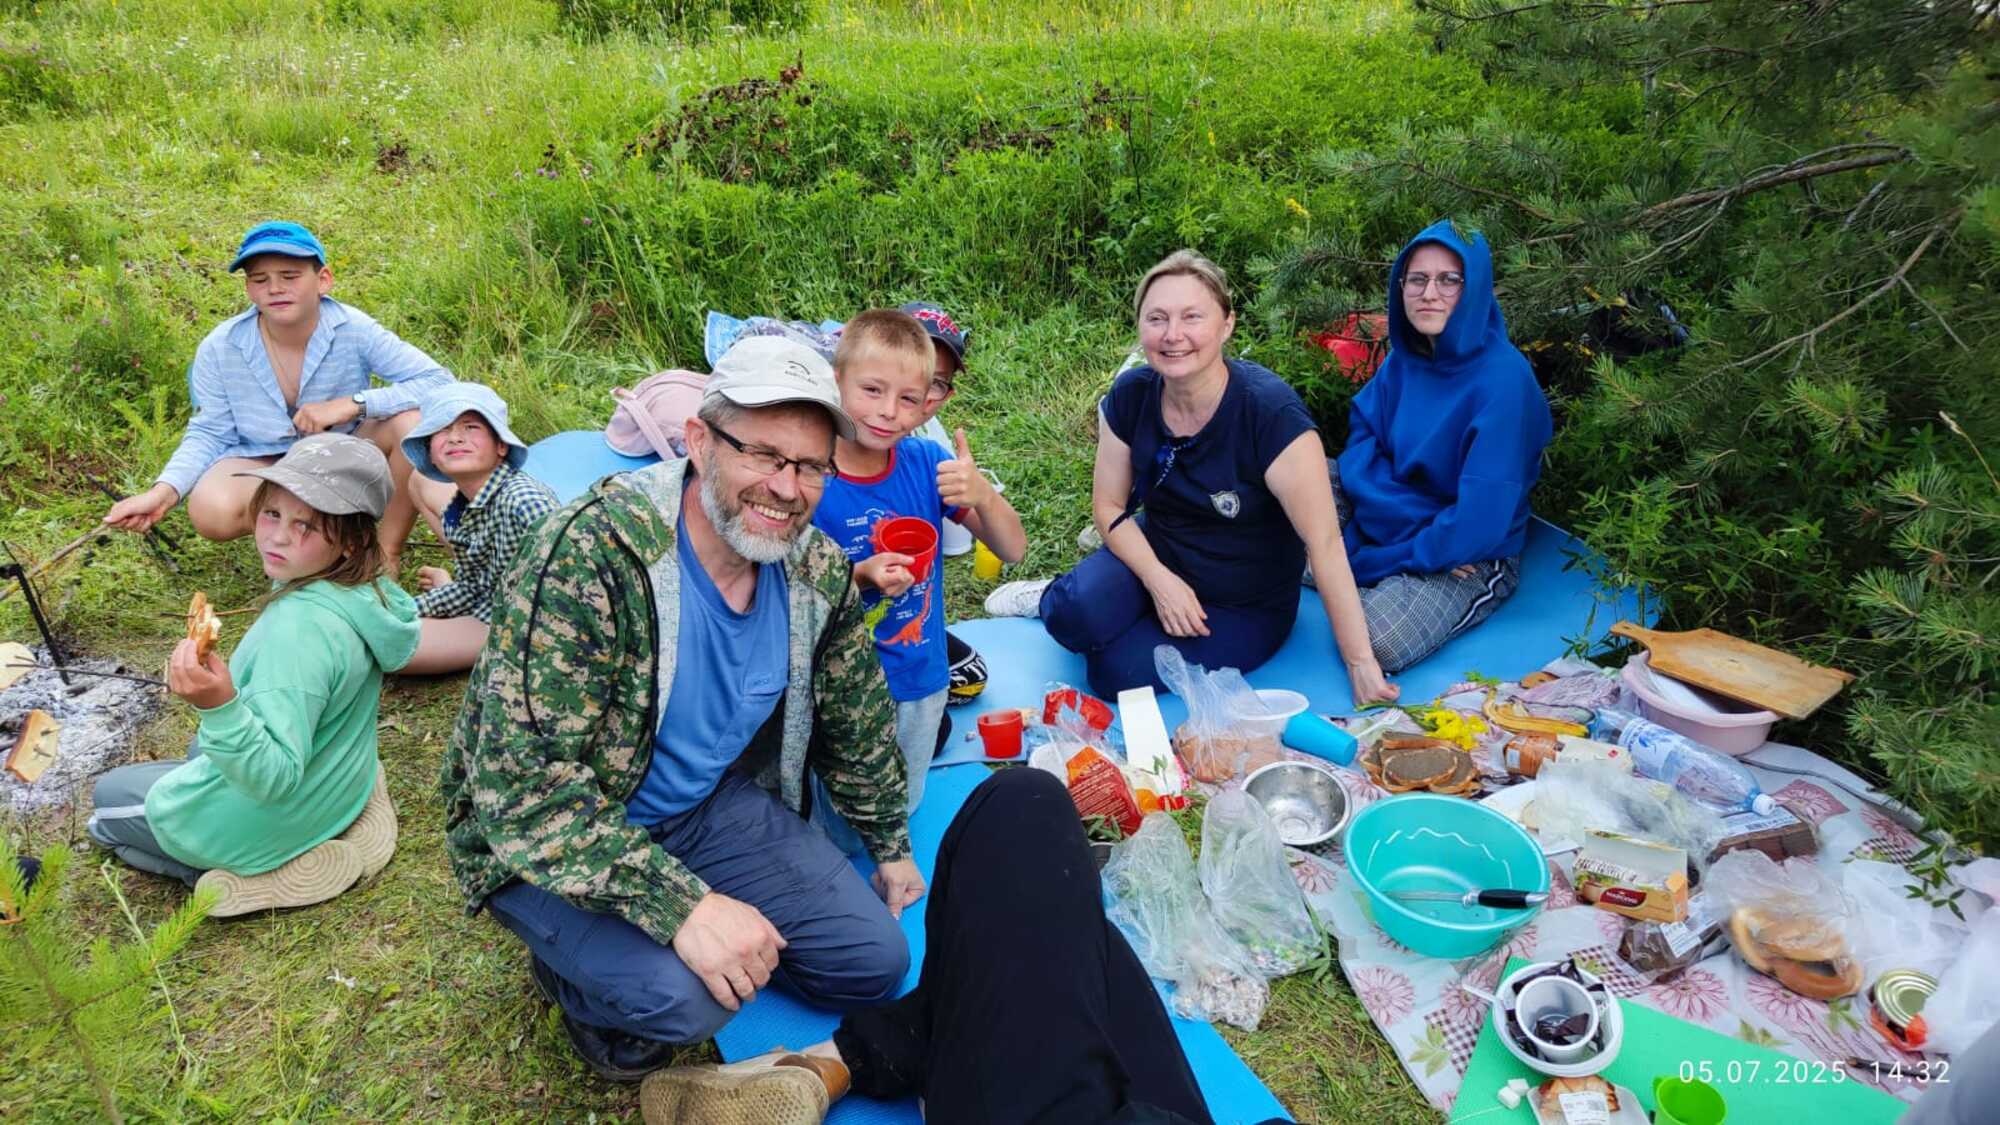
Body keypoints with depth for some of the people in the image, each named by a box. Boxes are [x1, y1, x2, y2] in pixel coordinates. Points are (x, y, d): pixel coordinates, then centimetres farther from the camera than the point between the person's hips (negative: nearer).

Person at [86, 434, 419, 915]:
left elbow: (274, 779, -32)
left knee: (108, 796, 21)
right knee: (203, 748, 38)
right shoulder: (368, 592, -11)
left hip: (264, 826, -7)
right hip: (338, 792, 8)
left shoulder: (300, 628, -36)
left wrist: (219, 707, -46)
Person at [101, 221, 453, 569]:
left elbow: (440, 382, -26)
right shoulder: (220, 349, -14)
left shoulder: (354, 329, -20)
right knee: (212, 511, -32)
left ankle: (387, 551, -13)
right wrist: (163, 491, -24)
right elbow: (209, 434, -6)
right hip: (263, 460, 1)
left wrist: (353, 404, -34)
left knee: (414, 420, -30)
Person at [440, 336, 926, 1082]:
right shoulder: (589, 555, -30)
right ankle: (577, 969, 6)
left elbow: (857, 723, 7)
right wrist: (680, 904, -37)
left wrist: (890, 846, 16)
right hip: (546, 836, -5)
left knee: (875, 960, -1)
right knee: (682, 996, -28)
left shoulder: (818, 570, -10)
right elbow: (522, 783, -32)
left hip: (713, 802, 6)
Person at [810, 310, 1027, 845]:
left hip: (921, 680, 4)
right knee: (845, 833, 11)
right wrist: (861, 578, -32)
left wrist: (982, 494, -29)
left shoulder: (927, 463, -11)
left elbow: (1013, 549, -9)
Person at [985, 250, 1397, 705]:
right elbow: (1108, 505, -2)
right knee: (1078, 616, -27)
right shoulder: (1130, 395, -12)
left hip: (1245, 605, -3)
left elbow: (1324, 542, -27)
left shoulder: (1270, 411, -27)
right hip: (1156, 557, 3)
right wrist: (1160, 580, -18)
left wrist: (1361, 664, -26)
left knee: (1117, 671, -24)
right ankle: (1059, 598, 9)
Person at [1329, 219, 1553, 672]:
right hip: (1382, 524, 6)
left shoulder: (1503, 378, -22)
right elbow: (1360, 452, -4)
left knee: (1375, 640, -32)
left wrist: (1378, 560, -17)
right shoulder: (1404, 358, -2)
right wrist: (1418, 521, -22)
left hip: (1470, 560, -6)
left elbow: (1481, 519, -25)